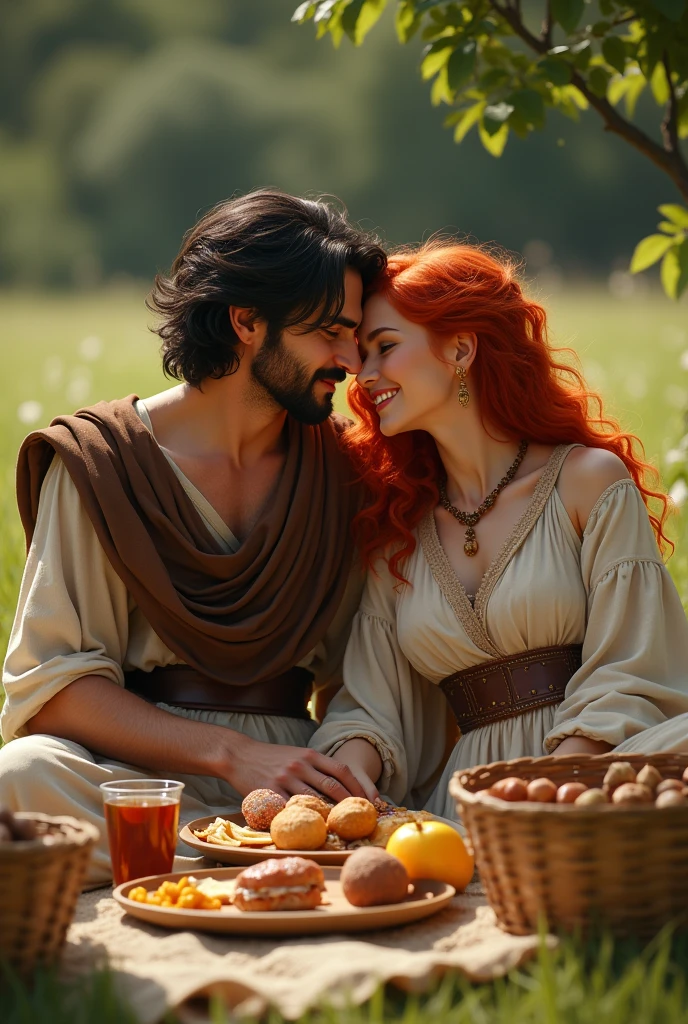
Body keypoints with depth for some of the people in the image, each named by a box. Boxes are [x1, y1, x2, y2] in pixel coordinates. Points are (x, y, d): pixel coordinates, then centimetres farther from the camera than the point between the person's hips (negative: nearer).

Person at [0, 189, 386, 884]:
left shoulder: (340, 468, 11)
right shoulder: (104, 460, -1)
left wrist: (353, 773, -8)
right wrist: (230, 754, -18)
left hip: (288, 770, 2)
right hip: (134, 769, -1)